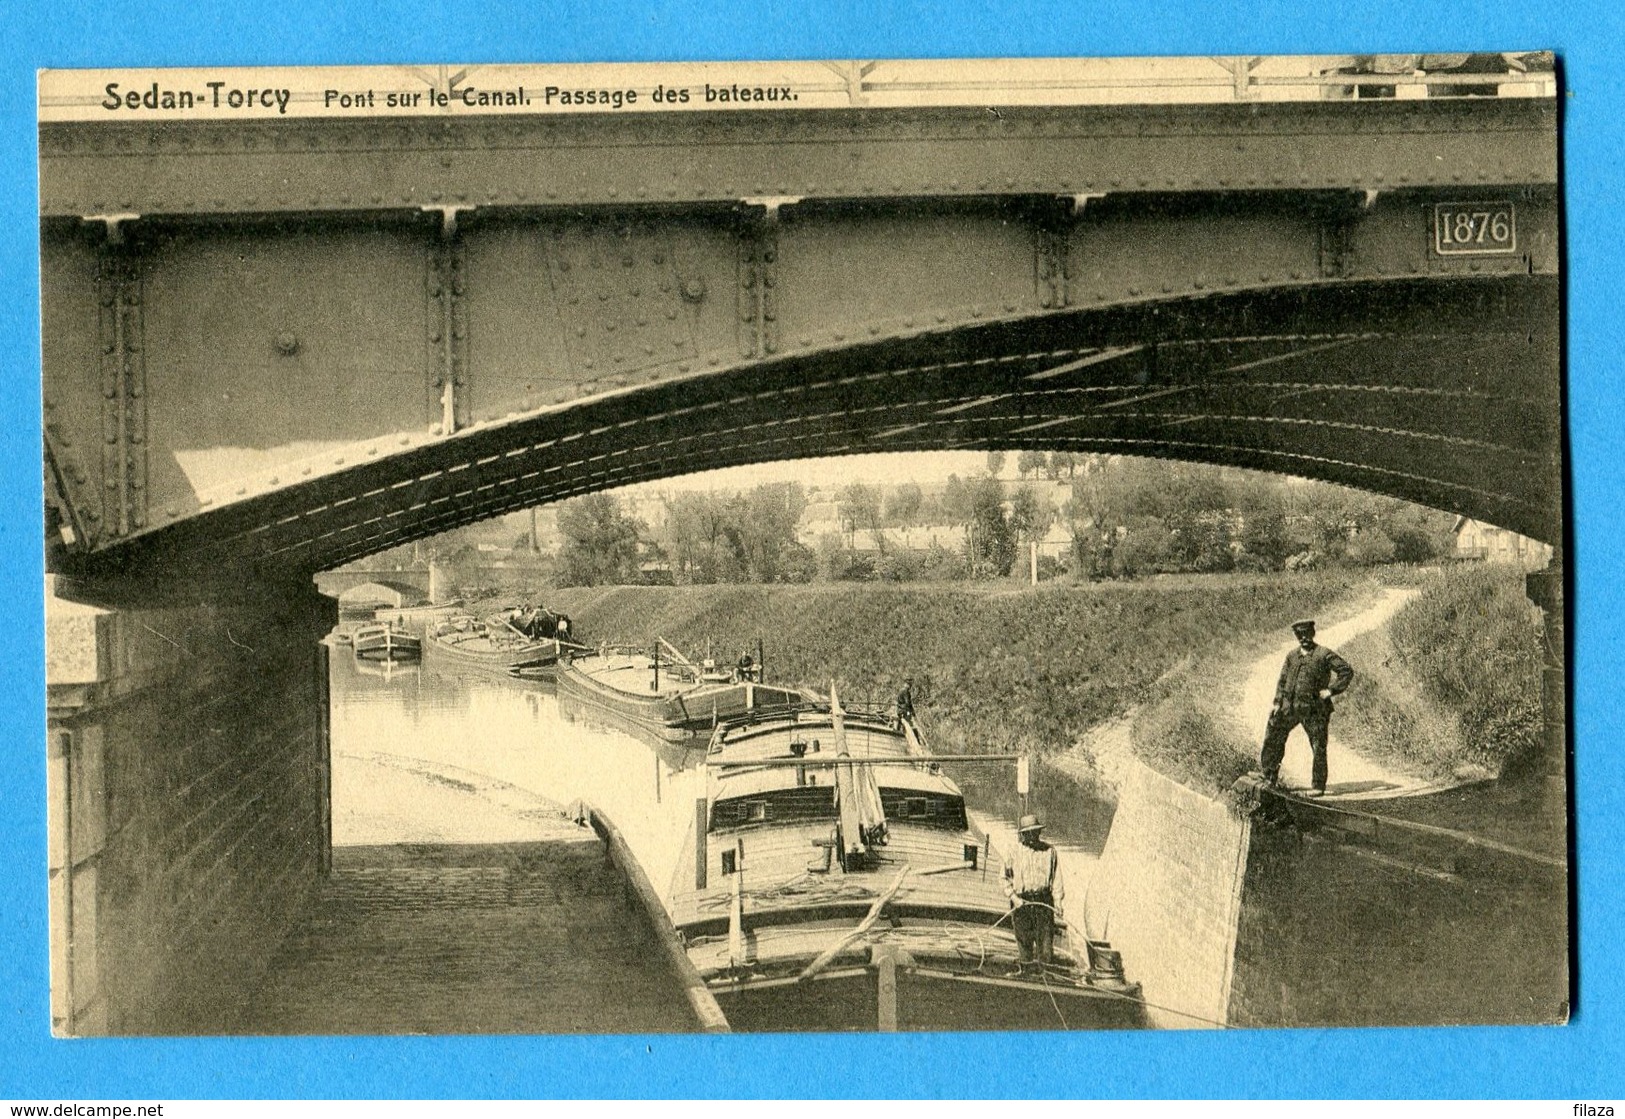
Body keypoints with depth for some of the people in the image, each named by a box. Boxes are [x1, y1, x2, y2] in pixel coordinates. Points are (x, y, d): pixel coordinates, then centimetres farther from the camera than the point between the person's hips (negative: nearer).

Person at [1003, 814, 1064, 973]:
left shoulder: (1049, 851, 4)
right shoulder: (1014, 854, 3)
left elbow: (1056, 877, 7)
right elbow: (1005, 878, 8)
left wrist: (1058, 902, 0)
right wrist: (1014, 897, -5)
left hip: (1043, 901, 0)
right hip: (1021, 902, 0)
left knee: (1045, 937, -7)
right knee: (1024, 939, 3)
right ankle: (1025, 965, 15)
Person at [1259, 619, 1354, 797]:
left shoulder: (1324, 655, -4)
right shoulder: (1292, 655, 12)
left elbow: (1347, 671, -5)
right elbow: (1283, 680, 15)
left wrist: (1331, 690, -10)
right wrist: (1277, 702, 6)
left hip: (1313, 709, -4)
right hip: (1289, 707, 4)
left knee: (1318, 748, 0)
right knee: (1273, 737, 3)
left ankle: (1318, 786, 10)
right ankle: (1270, 778, 16)